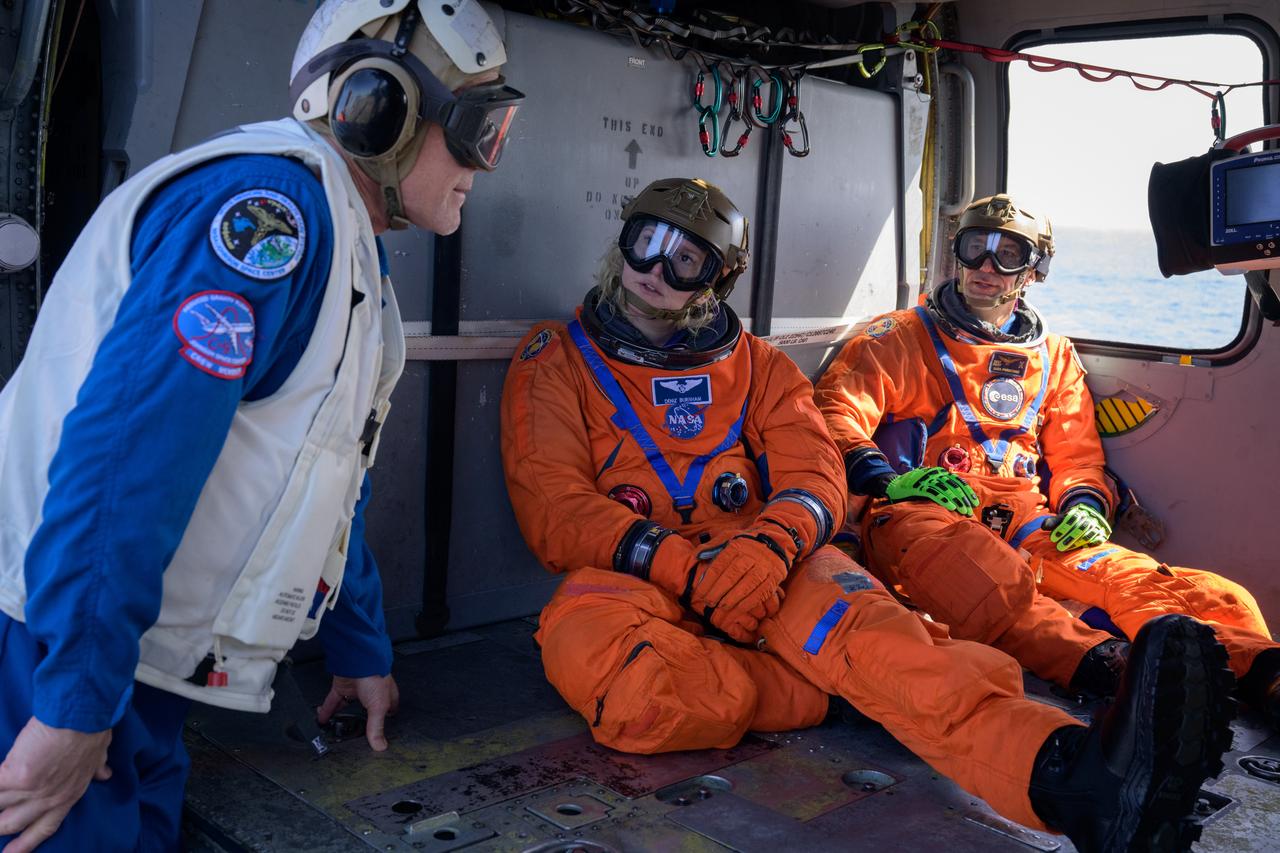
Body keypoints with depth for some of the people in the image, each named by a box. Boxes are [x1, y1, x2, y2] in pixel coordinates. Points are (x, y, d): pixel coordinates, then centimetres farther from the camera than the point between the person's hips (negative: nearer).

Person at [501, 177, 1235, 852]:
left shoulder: (754, 365, 18)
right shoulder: (556, 360, 10)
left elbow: (815, 477, 3)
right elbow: (556, 513, -4)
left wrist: (768, 545, -23)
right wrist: (683, 565, -21)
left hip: (764, 566, 2)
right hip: (629, 573, -1)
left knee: (848, 611, -34)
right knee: (585, 645, -39)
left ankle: (1075, 776, -58)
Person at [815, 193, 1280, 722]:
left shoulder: (1054, 356, 29)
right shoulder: (904, 336, 17)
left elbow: (1078, 456, 27)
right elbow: (837, 409, 4)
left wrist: (1085, 504, 3)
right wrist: (888, 480, -15)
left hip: (1026, 525, 3)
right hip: (920, 514, -3)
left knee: (1136, 578, -29)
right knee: (989, 580, -40)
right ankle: (1106, 665, -61)